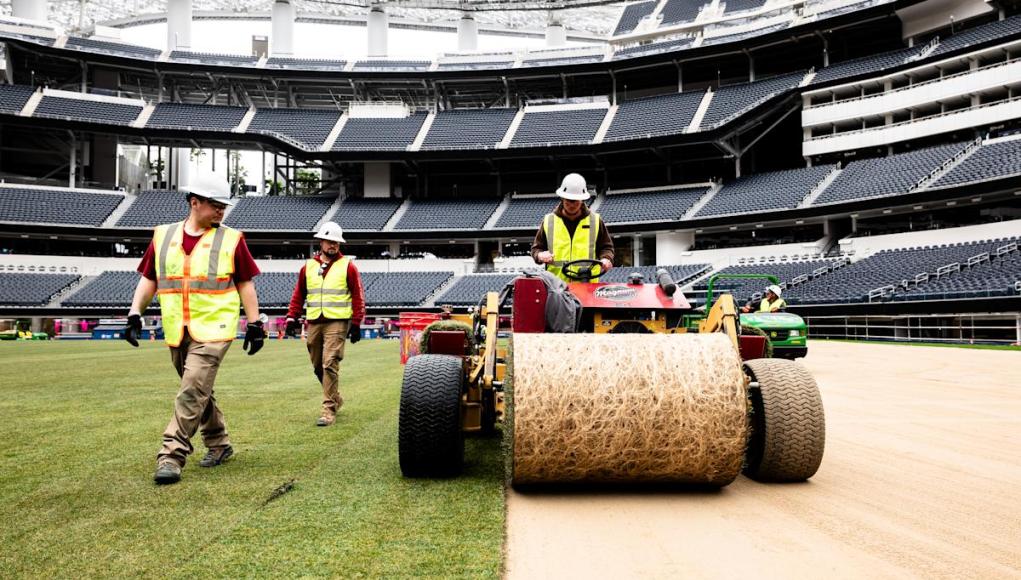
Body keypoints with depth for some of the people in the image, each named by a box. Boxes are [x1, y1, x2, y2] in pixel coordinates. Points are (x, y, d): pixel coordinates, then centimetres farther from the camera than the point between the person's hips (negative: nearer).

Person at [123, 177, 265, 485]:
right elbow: (148, 279, 14)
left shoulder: (231, 239, 0)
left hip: (213, 330, -4)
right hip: (176, 332, 4)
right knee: (198, 392, 14)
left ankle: (172, 455, -6)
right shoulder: (162, 236, 8)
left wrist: (254, 323, -1)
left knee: (192, 393, -12)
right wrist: (135, 313, 3)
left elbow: (245, 284, 3)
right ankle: (218, 444, 30)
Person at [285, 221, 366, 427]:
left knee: (329, 365, -13)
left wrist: (356, 323, -5)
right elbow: (298, 295, 16)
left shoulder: (347, 266, 2)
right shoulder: (308, 266, 12)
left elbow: (358, 296, 0)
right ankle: (336, 398, 33)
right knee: (317, 367, 12)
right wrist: (292, 318, 6)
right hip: (313, 323, 5)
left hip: (337, 323, -4)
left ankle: (329, 410, -6)